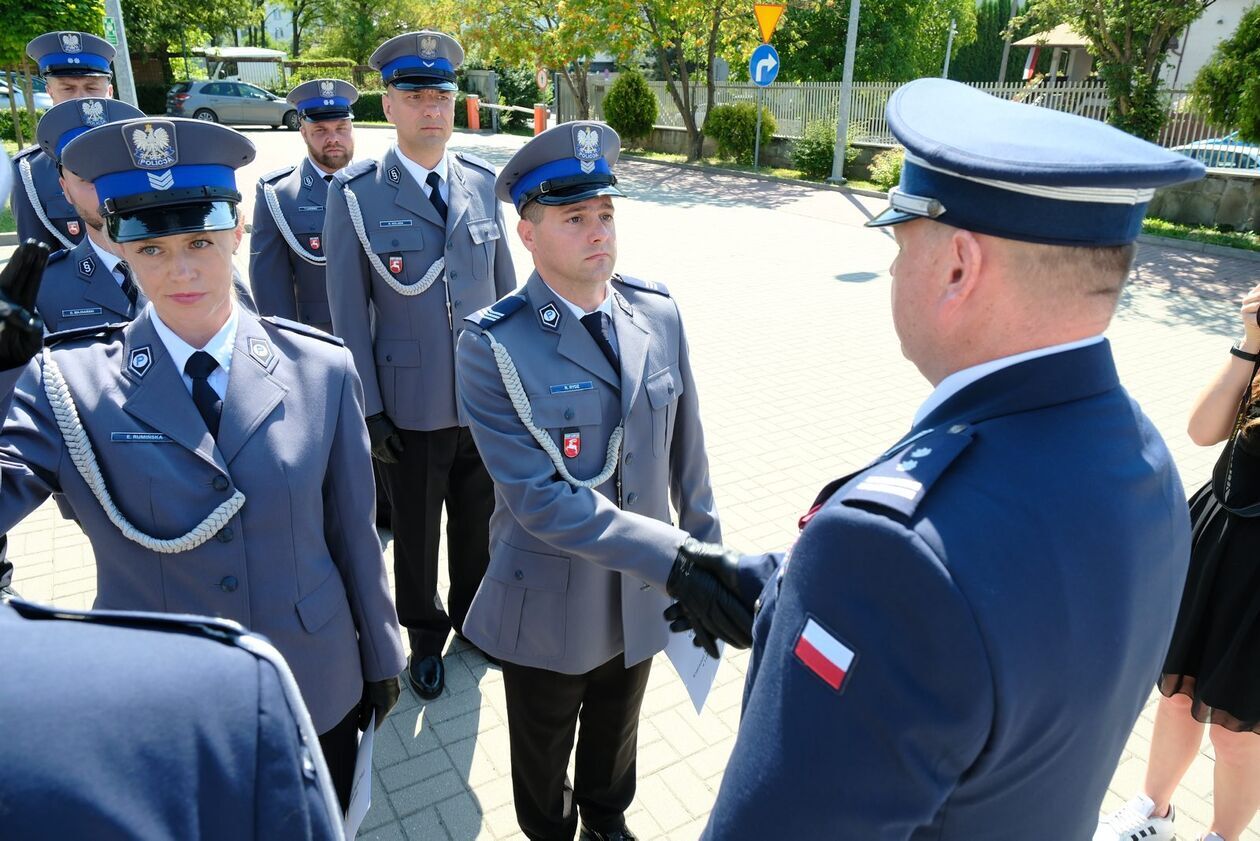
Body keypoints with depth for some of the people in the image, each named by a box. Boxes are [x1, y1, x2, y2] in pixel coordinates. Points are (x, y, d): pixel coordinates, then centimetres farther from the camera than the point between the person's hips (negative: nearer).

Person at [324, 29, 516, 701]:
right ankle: (425, 635, 40)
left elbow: (504, 283, 7)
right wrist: (368, 408, -8)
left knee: (478, 521, 19)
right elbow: (349, 310, -7)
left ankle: (473, 616, 45)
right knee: (416, 532, 15)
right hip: (412, 406, -3)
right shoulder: (355, 193, -8)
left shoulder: (481, 180, 2)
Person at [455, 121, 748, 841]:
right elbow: (540, 499, -27)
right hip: (550, 608, -3)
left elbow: (686, 449, 1)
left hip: (643, 596, 4)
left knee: (616, 733, 30)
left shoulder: (659, 314, -8)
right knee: (544, 750, 24)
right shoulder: (494, 346, -22)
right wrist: (674, 560, -34)